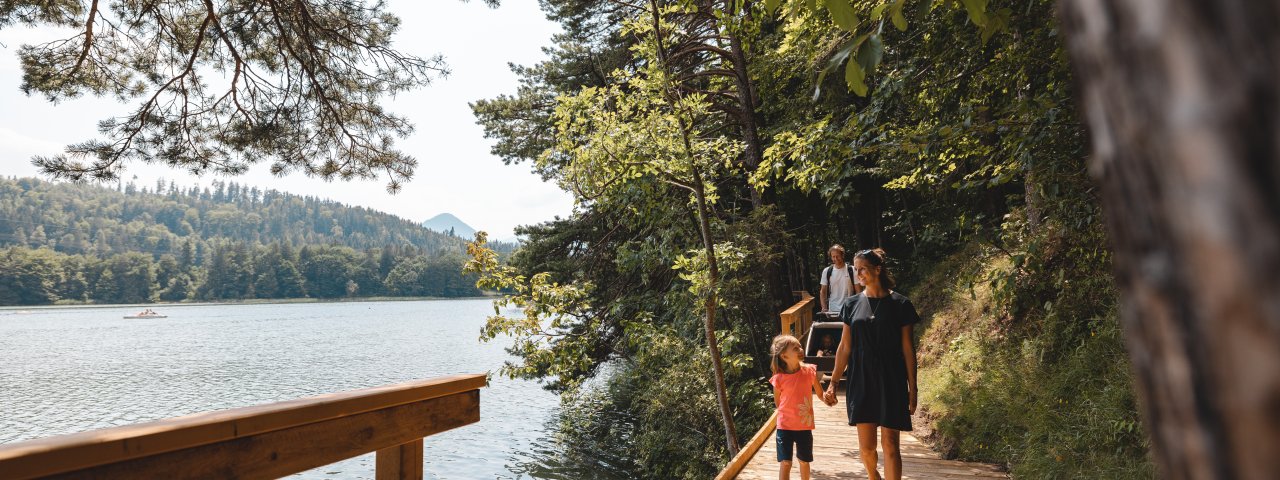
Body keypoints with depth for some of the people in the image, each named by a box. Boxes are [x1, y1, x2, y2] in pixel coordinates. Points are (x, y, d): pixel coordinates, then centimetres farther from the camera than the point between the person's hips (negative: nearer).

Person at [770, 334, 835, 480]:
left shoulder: (809, 371, -7)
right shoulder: (779, 379, -12)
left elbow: (820, 393, 5)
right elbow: (777, 402, 2)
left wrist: (827, 399, -7)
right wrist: (788, 413, -1)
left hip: (805, 426, 2)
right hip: (785, 426, -2)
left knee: (804, 461, 17)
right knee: (785, 463, -2)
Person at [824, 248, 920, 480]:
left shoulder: (900, 304, -2)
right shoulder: (852, 304, 4)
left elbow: (907, 348, 0)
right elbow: (845, 347, 7)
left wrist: (912, 389, -1)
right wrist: (833, 383, 6)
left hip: (892, 383, -2)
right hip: (861, 382, 2)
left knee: (890, 444, -4)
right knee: (866, 446, 6)